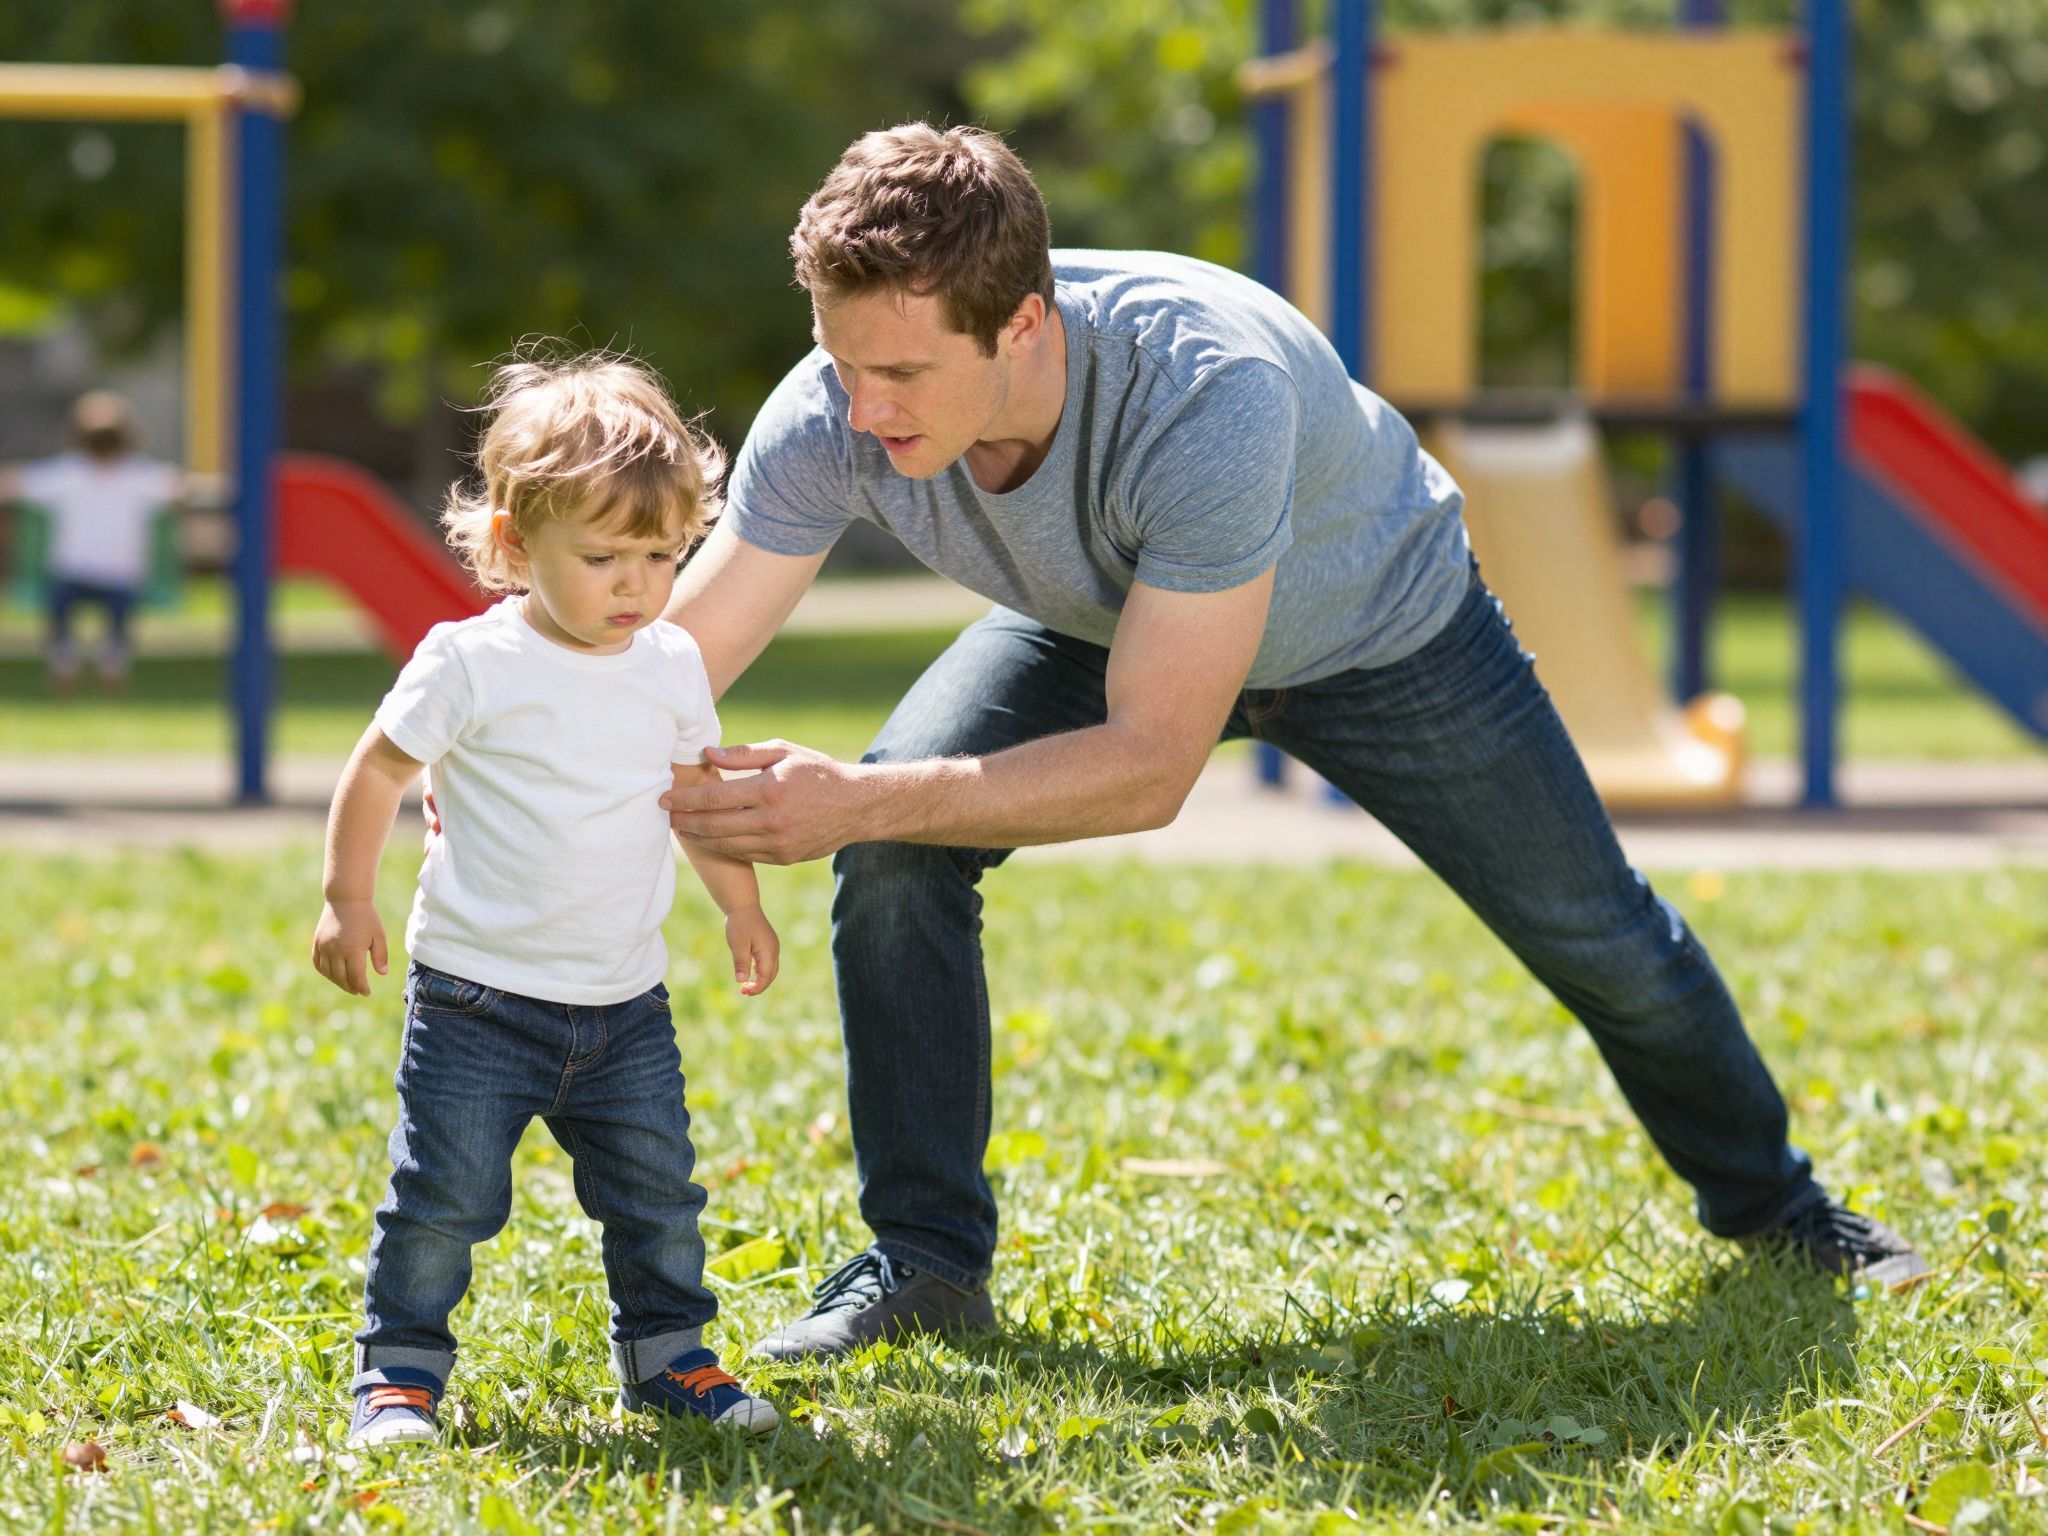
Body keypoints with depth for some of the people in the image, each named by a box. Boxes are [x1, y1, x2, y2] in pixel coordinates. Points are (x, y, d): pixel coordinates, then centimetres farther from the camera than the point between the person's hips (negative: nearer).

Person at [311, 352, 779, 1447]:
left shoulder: (672, 667, 4)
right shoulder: (471, 664, -12)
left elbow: (697, 790, 20)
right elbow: (379, 771, -3)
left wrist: (743, 906, 23)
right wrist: (348, 899, -6)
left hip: (624, 1001, 5)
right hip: (479, 995, -5)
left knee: (657, 1195, 8)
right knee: (445, 1195, -5)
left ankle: (665, 1354, 25)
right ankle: (399, 1368, 9)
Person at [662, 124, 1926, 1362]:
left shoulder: (1205, 391, -48)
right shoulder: (835, 415, -34)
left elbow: (1152, 767, -46)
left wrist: (861, 802, -55)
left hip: (1376, 621, -3)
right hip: (1102, 624, 3)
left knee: (1598, 940, 10)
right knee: (895, 850, -23)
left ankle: (1768, 1198, 40)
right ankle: (927, 1261, -8)